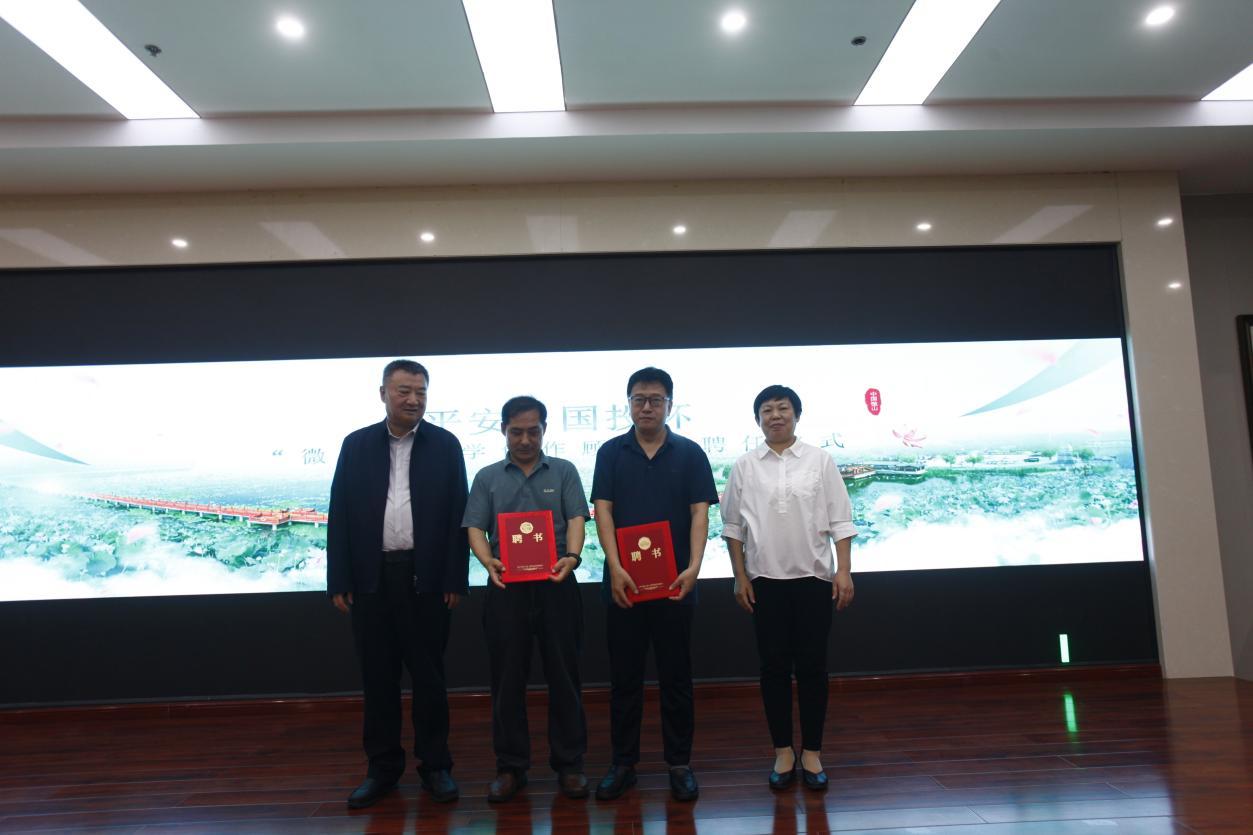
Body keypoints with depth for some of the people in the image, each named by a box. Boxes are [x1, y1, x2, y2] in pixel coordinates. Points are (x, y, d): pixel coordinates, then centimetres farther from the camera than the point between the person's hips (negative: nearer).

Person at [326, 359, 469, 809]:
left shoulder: (445, 444, 1)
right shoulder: (356, 444, 5)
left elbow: (457, 514, -1)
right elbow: (339, 514, 4)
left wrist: (455, 579, -6)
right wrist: (338, 581, -1)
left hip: (425, 577, -1)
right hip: (371, 577, 2)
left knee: (428, 674, 7)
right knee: (378, 676, 11)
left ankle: (435, 765, 21)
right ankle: (383, 766, 25)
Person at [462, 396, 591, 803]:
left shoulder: (564, 471, 7)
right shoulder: (487, 477, 9)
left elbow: (576, 519, -2)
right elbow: (475, 529, 2)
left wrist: (572, 557, -22)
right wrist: (489, 562, -19)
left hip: (556, 584, -1)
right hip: (506, 587, 1)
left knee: (563, 674, 5)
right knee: (508, 677, 7)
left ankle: (569, 764, 18)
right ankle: (510, 766, 20)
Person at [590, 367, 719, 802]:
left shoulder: (690, 453, 2)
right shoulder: (611, 452, 4)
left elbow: (700, 512, -3)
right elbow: (603, 510, -3)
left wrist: (693, 566, -17)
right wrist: (616, 568, -15)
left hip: (674, 582, 0)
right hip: (623, 582, 1)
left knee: (676, 675, 9)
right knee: (624, 676, 10)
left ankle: (679, 763, 23)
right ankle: (623, 763, 23)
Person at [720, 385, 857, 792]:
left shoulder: (820, 460, 1)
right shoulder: (745, 466, 3)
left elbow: (839, 520, 0)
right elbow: (733, 525, 5)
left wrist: (844, 570, -7)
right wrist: (740, 576, 1)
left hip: (813, 578, 0)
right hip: (765, 580, 1)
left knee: (812, 666, 6)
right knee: (774, 667, 8)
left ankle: (812, 752, 20)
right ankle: (783, 751, 21)